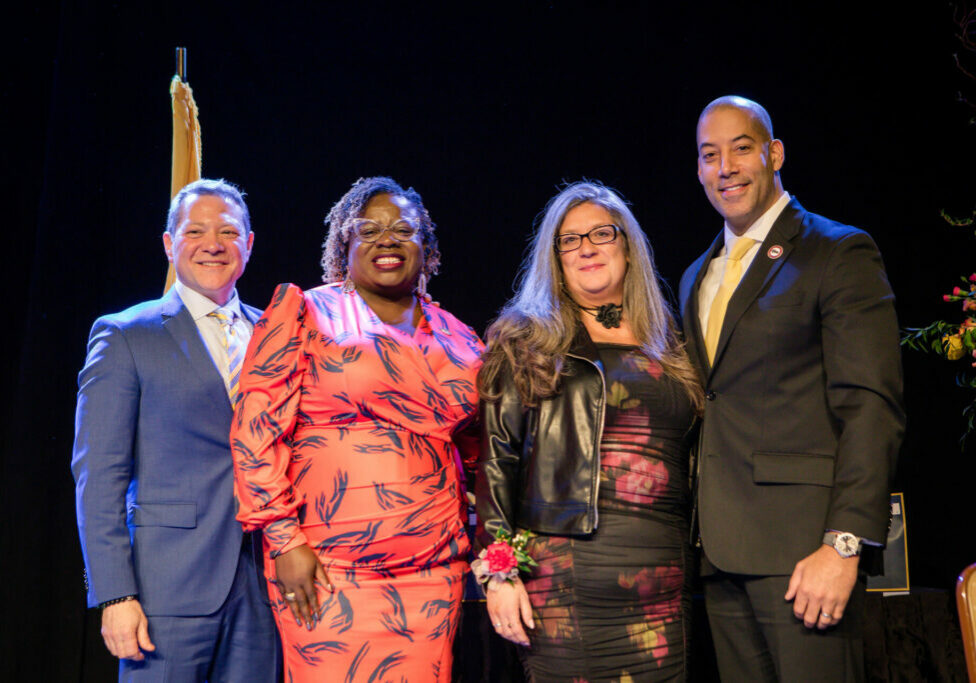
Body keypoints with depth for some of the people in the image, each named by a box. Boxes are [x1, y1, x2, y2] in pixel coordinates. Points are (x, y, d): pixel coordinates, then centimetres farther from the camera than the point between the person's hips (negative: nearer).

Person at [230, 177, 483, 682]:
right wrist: (284, 541, -10)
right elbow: (255, 430, -5)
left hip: (433, 573, 4)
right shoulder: (305, 312, 1)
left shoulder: (456, 337, 12)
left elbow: (476, 450, 21)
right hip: (327, 571, -3)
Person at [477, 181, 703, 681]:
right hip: (563, 576, -3)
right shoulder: (524, 343, 5)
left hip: (662, 579, 3)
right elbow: (493, 458, 0)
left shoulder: (667, 349, 15)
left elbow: (690, 462, 18)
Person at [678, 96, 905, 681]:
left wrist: (844, 544, -19)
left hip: (803, 545, -6)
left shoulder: (839, 252, -3)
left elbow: (872, 407, -11)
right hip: (720, 547, 6)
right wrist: (696, 533, 13)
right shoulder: (697, 278, 19)